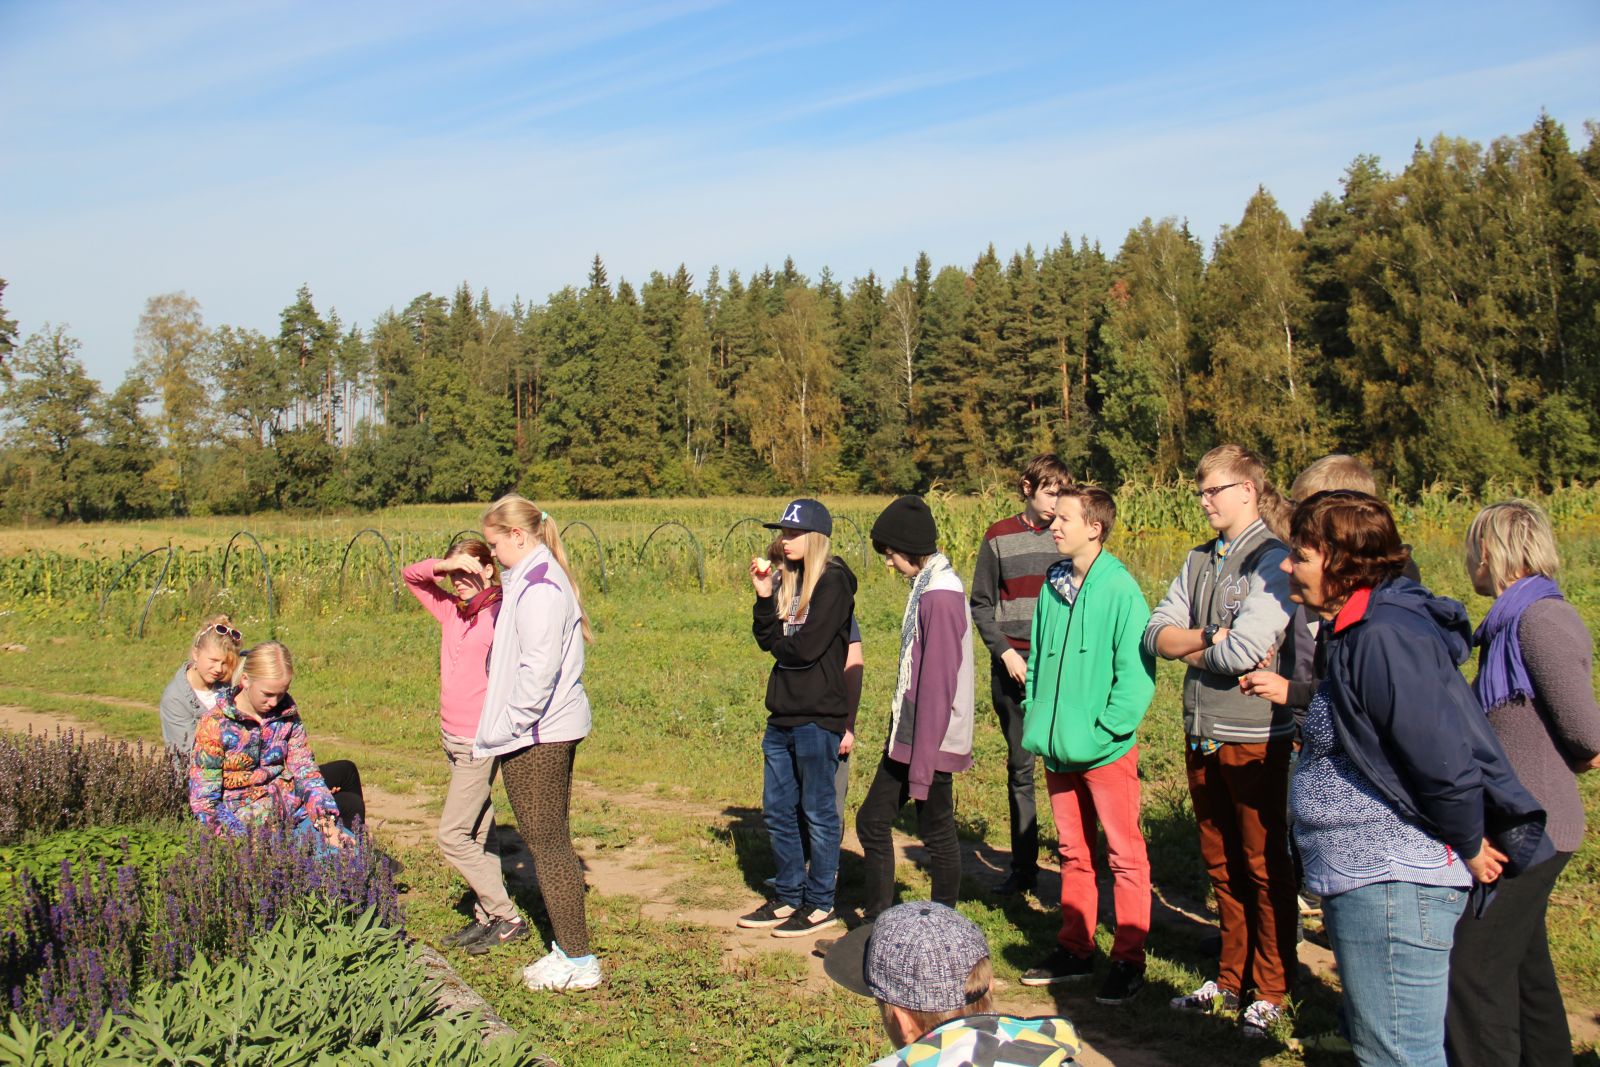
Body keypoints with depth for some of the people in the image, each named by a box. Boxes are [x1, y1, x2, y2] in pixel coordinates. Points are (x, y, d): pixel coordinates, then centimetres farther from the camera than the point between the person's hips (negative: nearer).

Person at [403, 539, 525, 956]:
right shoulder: (452, 612, 9)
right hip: (452, 735, 8)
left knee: (453, 834, -7)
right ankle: (486, 917, 20)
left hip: (481, 740, -8)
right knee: (478, 832, 12)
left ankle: (507, 919, 1)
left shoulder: (500, 615, -12)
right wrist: (444, 565, -4)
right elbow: (411, 575, 14)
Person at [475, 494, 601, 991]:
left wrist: (510, 725, -16)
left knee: (547, 844, -3)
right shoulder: (547, 578, 14)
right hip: (556, 729, 10)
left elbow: (539, 667, -24)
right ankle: (568, 947, 25)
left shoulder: (537, 587, -17)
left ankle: (577, 960, 5)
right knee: (553, 842, 16)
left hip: (535, 736, -10)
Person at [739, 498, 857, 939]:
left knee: (818, 812, 3)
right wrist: (764, 596, -5)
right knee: (777, 811, 14)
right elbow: (766, 639, 7)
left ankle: (821, 904, 15)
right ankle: (788, 898, 27)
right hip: (783, 712, 8)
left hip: (818, 716, -8)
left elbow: (806, 647, -19)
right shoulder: (786, 578, 12)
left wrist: (780, 645, 1)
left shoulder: (833, 580, -12)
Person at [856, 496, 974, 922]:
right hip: (905, 734, 10)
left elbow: (938, 685, -21)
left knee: (937, 835, 3)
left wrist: (922, 765, -19)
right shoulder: (927, 588, 10)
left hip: (930, 742, -10)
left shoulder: (941, 598, -19)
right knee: (872, 822, 13)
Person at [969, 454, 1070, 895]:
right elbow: (981, 605, 7)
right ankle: (1023, 868, 15)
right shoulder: (999, 537, 5)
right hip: (1013, 665, 1)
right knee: (1020, 766, 7)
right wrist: (1005, 651, -6)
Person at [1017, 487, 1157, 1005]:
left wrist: (1106, 730, -17)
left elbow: (1137, 671, -14)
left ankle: (1128, 960, 14)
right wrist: (1034, 717, 7)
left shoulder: (1120, 589, -13)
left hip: (1105, 750, -7)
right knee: (1073, 853, 17)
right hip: (1058, 749, 7)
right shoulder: (1053, 586, 7)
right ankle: (1075, 950, 28)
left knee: (1124, 856, 4)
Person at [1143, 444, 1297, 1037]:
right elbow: (1156, 635, 3)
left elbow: (1244, 650, -23)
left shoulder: (1273, 560, -13)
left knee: (1264, 867, 6)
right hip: (1202, 736, 7)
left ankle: (1271, 992, 19)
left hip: (1256, 738, -7)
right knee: (1222, 865, 16)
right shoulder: (1199, 561, 10)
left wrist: (1189, 647, -6)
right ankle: (1231, 980, 29)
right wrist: (1210, 638, -14)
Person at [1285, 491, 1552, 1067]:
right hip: (1370, 877, 11)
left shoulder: (1384, 636, -23)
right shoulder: (1360, 629, 10)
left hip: (1392, 884, -11)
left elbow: (1444, 760, -24)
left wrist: (1468, 845, -13)